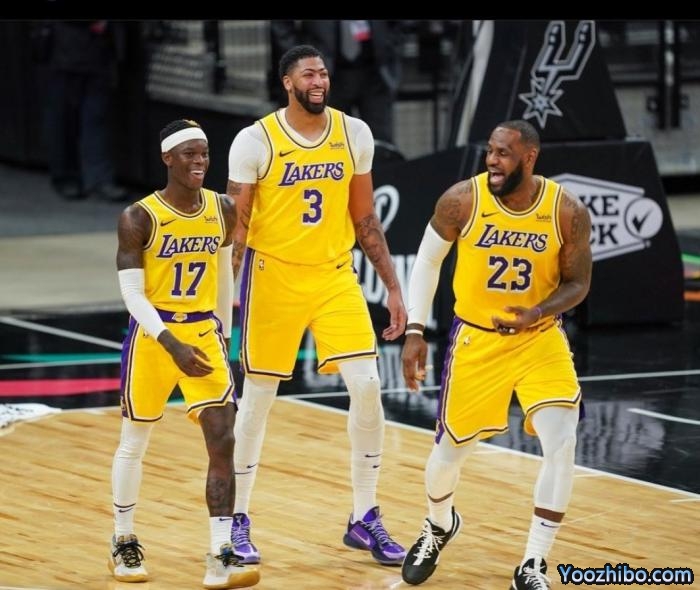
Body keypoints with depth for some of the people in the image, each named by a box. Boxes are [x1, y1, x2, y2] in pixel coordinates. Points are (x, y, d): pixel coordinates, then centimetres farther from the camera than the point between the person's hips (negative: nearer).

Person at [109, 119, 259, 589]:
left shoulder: (223, 211, 0)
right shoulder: (140, 218, -14)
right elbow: (131, 291, -16)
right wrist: (171, 343, -26)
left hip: (204, 334, 3)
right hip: (152, 336, -3)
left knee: (224, 442, -10)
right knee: (135, 443, 11)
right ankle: (124, 543, 31)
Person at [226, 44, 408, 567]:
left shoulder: (354, 135, 1)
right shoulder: (256, 142, -10)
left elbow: (365, 218, 9)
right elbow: (236, 226, -5)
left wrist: (393, 287, 6)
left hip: (335, 276, 3)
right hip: (273, 277, -3)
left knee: (368, 389, -7)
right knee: (257, 398, 3)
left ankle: (364, 520, 4)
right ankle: (238, 519, 17)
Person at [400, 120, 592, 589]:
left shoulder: (568, 212, -16)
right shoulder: (462, 200, -16)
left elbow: (577, 283, -3)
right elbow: (428, 261, 0)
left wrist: (537, 313, -23)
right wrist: (415, 331, -4)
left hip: (540, 339, 0)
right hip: (476, 339, 0)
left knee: (561, 445, -18)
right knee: (450, 450, 9)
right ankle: (440, 525, 45)